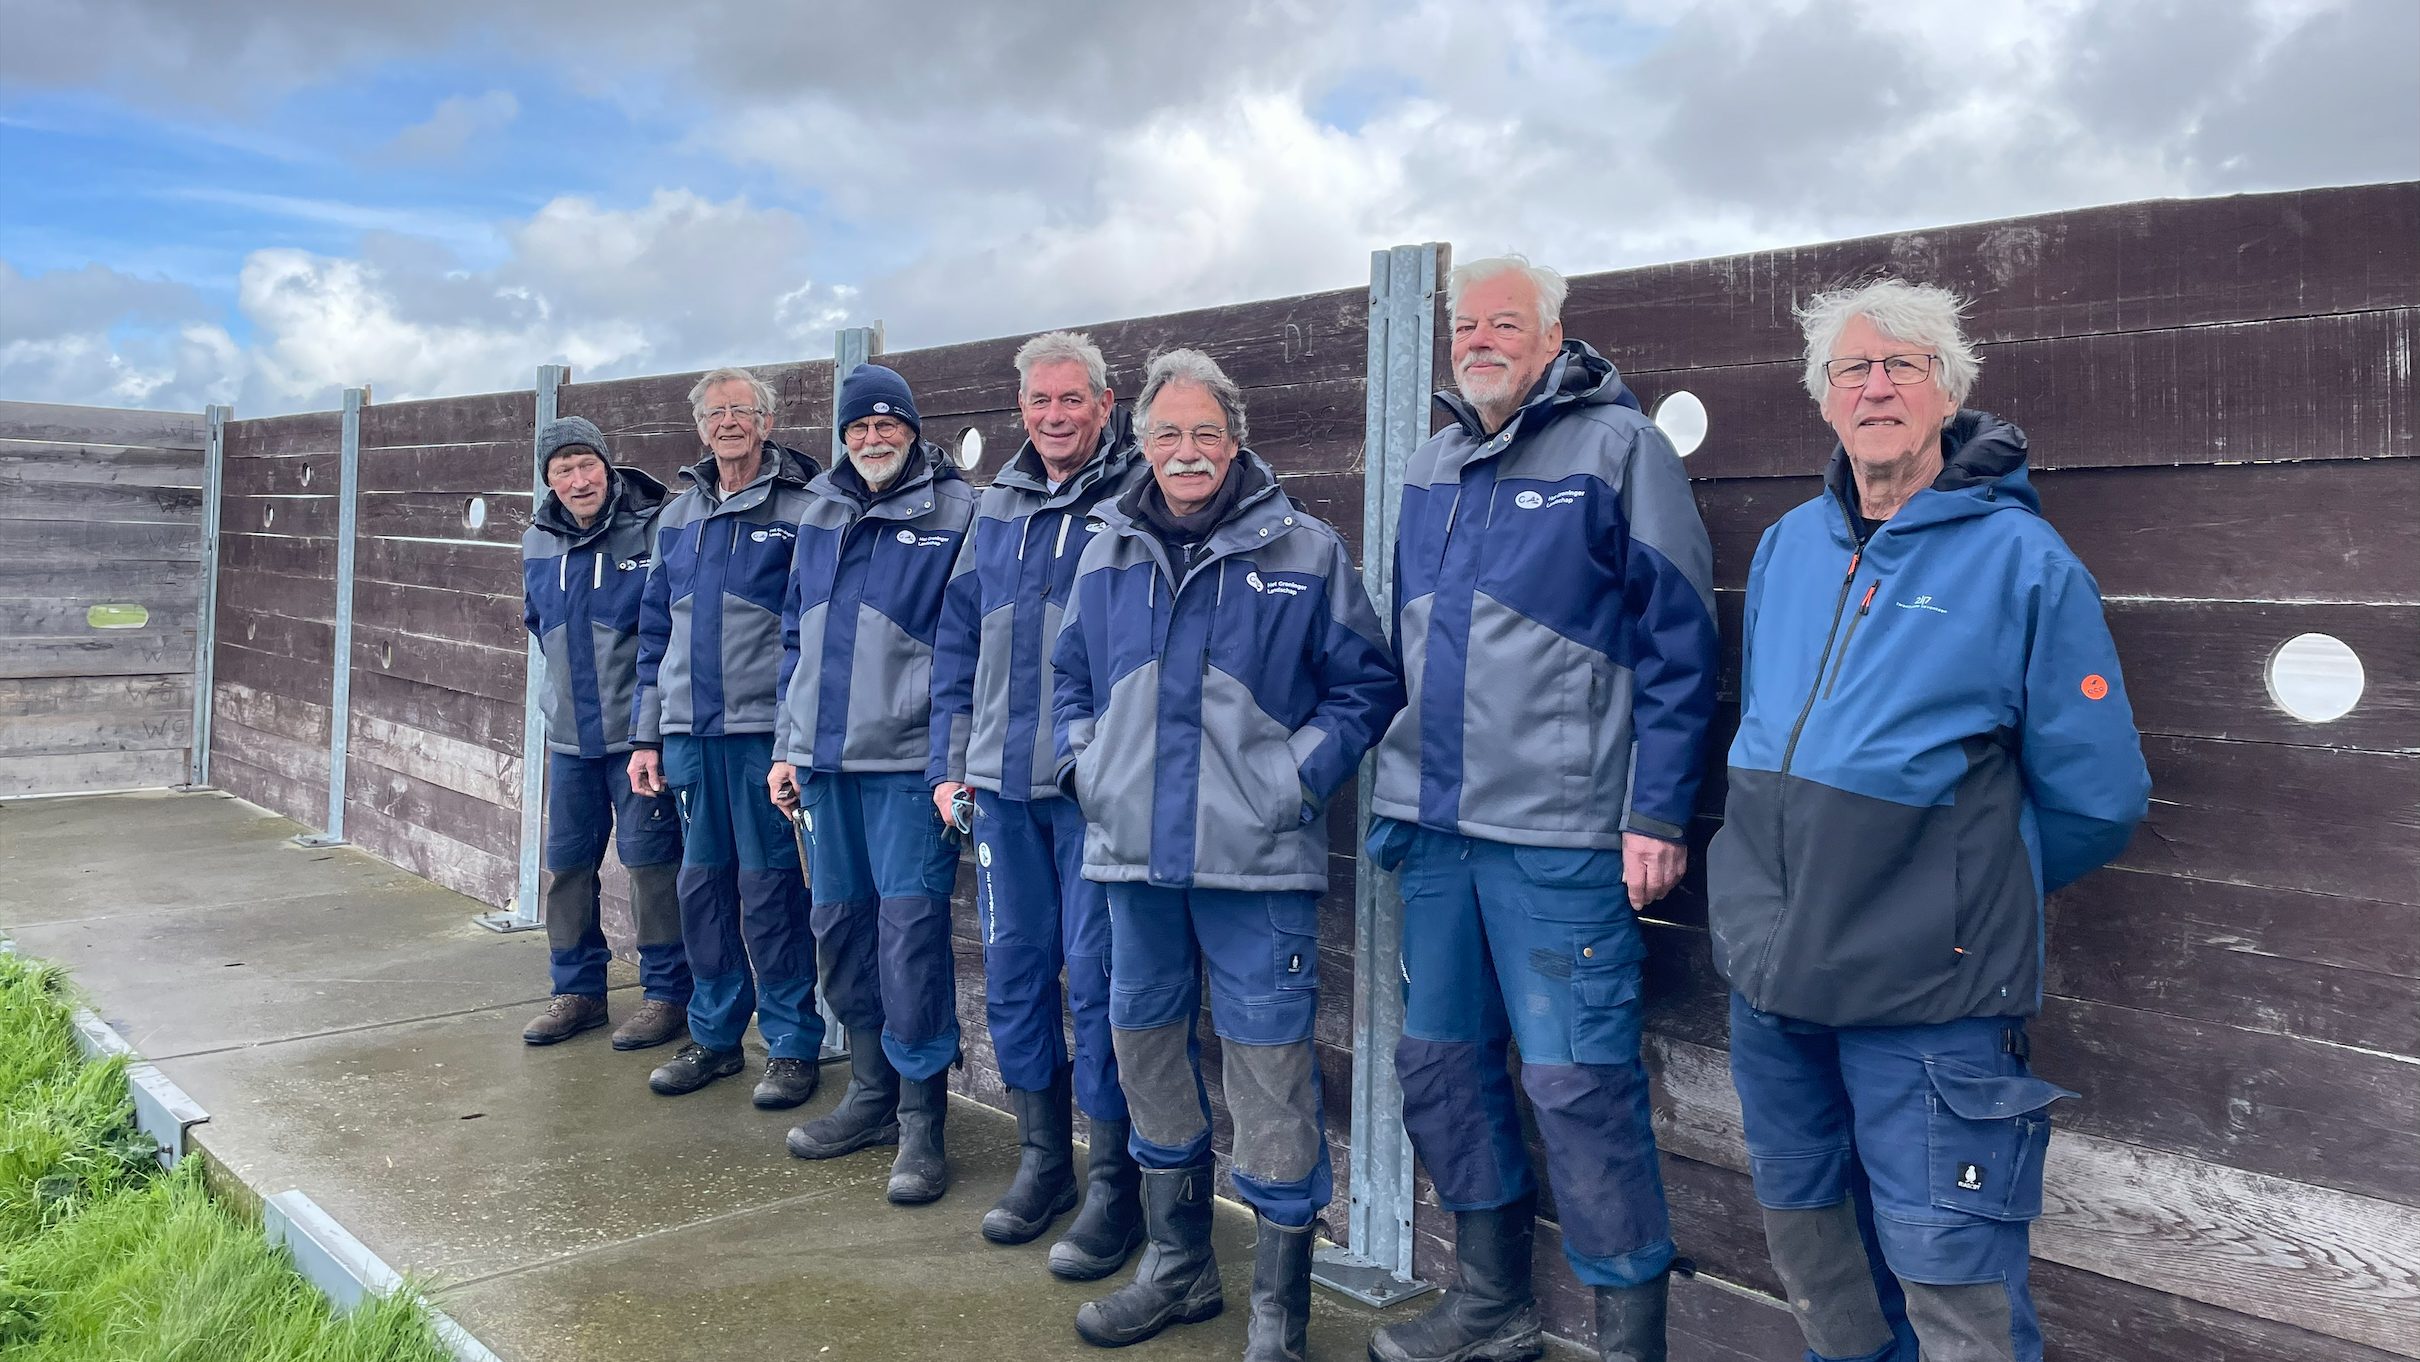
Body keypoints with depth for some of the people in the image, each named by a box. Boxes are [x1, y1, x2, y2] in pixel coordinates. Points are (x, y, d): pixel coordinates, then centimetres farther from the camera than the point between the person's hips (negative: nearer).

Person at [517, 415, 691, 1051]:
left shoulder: (653, 530, -12)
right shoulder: (538, 543, 7)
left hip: (639, 731, -6)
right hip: (569, 735, 6)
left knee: (649, 857, -4)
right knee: (567, 861, 11)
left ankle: (666, 992, 8)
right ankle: (577, 988, 25)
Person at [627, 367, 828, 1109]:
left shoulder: (801, 511, -4)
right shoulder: (677, 518, 14)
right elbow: (656, 633, 18)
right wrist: (648, 734, 14)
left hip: (766, 732, -5)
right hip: (690, 733, 6)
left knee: (770, 887, -2)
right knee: (702, 883, 11)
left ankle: (792, 1043, 11)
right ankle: (714, 1034, 25)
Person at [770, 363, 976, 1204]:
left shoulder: (956, 513, -4)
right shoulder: (820, 516, 15)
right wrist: (787, 746, 16)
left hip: (909, 761, -6)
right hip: (824, 761, 7)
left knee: (910, 929, -8)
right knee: (840, 923, 12)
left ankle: (920, 1119, 3)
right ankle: (870, 1094, 27)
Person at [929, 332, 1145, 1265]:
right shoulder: (997, 508, 13)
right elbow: (958, 640, 17)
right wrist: (948, 762, 13)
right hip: (1001, 784, 6)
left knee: (1096, 977, -2)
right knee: (1013, 969, 12)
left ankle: (1115, 1186, 11)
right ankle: (1042, 1160, 28)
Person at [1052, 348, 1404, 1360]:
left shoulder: (1303, 551, -1)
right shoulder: (1107, 552, 11)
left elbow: (1365, 685, 1)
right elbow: (1070, 679, 21)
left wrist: (1296, 775, -9)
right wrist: (1083, 765, 6)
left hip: (1255, 858, -5)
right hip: (1134, 853, 5)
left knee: (1269, 1065, -2)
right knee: (1143, 1044, 15)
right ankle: (1178, 1265, 34)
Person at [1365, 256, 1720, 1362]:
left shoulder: (1617, 447, -6)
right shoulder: (1432, 465, 14)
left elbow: (1677, 641, -9)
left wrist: (1659, 813, -13)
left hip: (1558, 832, -7)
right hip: (1436, 820, 7)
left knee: (1578, 1082, -5)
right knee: (1439, 1060, 14)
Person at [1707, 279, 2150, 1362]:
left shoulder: (2022, 559, -8)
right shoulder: (1788, 546, 8)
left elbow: (2097, 801, -5)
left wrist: (1969, 891, 5)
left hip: (1925, 988, -6)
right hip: (1770, 967, 6)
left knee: (1948, 1275, 2)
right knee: (1802, 1227, 19)